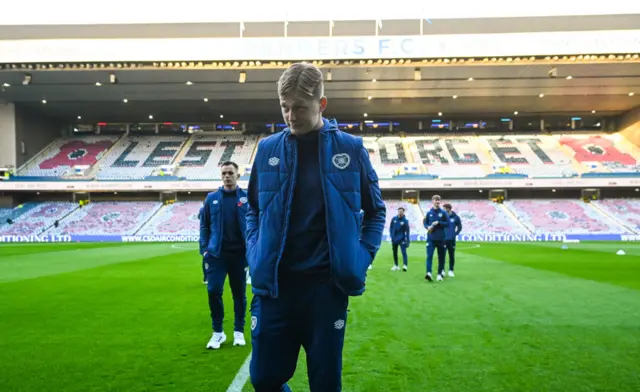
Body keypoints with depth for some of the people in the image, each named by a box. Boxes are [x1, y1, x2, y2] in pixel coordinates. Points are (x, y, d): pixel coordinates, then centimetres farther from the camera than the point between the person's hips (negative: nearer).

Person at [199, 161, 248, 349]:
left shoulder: (247, 198, 0)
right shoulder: (212, 198, 5)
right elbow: (204, 226, 9)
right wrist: (204, 249, 1)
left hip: (239, 254, -1)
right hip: (216, 254, 1)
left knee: (239, 293, 9)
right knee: (214, 291, -2)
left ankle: (239, 331, 23)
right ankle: (217, 332, 15)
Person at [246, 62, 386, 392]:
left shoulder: (350, 148, -2)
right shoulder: (267, 149, 3)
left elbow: (376, 211, 9)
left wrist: (362, 257, -2)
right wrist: (255, 255, 2)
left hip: (328, 286, -1)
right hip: (274, 285, 2)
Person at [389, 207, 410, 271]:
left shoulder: (405, 221, -7)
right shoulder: (394, 219, 1)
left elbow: (407, 231, -7)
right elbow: (391, 228, 8)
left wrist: (407, 241, -10)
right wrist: (391, 236, -1)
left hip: (402, 239, -4)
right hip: (394, 239, 4)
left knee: (404, 252, -15)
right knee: (394, 253, 12)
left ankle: (405, 265, -19)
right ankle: (396, 265, 24)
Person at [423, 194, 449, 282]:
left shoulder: (443, 212, 1)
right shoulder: (429, 213, 5)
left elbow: (447, 224, -1)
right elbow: (425, 223, 11)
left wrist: (438, 223, -14)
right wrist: (428, 227, -11)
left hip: (440, 238, 0)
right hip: (431, 238, 0)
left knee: (441, 256, 8)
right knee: (429, 255, -13)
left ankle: (440, 273, 20)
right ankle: (428, 273, -21)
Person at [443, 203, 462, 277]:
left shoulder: (455, 217, -1)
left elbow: (459, 227, 11)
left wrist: (455, 234, 2)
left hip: (452, 240, 1)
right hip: (443, 239, -1)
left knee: (452, 256, 6)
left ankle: (451, 270, 16)